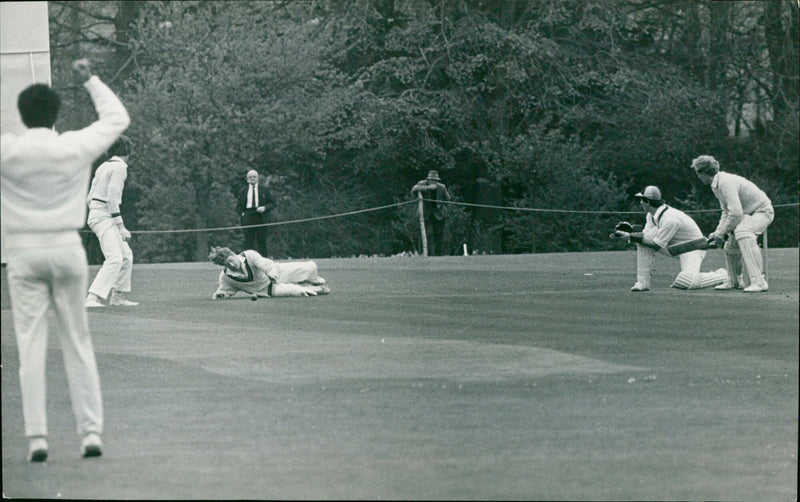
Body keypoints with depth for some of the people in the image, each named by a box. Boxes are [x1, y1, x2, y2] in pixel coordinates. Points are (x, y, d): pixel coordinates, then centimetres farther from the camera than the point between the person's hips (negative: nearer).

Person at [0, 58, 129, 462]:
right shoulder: (76, 147, -1)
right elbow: (117, 118, 14)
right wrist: (90, 81, 24)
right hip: (67, 249, 1)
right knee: (78, 345, 7)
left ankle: (36, 436, -5)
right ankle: (91, 432, 5)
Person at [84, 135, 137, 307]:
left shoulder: (104, 166, 17)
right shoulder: (119, 167, -9)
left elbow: (89, 199, 19)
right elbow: (112, 197, -18)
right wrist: (120, 226, -17)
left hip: (95, 212, 10)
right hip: (104, 217, -10)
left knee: (126, 255, 18)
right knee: (115, 259, -20)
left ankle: (118, 296, 25)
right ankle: (92, 298, -31)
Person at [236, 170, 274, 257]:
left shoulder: (264, 189, 10)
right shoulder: (243, 191, 13)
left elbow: (272, 203, 9)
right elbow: (238, 206, 16)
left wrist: (265, 208, -9)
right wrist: (242, 214, -2)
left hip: (261, 218, -1)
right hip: (247, 217, 1)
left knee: (262, 242, -3)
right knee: (248, 242, -4)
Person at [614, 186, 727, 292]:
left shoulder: (670, 218, -29)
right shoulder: (651, 215, 0)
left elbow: (657, 245, -25)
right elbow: (646, 235, -3)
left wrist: (631, 237, -22)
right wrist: (628, 234, -20)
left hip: (693, 248, -9)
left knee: (686, 282, -31)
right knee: (642, 240, -9)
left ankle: (721, 275, -5)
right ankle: (642, 283, -8)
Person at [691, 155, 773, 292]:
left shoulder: (726, 183, -27)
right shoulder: (716, 185, 7)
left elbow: (735, 213, -32)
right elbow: (726, 211, 15)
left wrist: (722, 232, -20)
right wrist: (718, 231, 2)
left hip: (762, 211, -11)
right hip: (747, 213, 11)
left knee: (742, 231, -36)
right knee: (731, 245, 16)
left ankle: (759, 282, -42)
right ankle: (733, 281, 39)